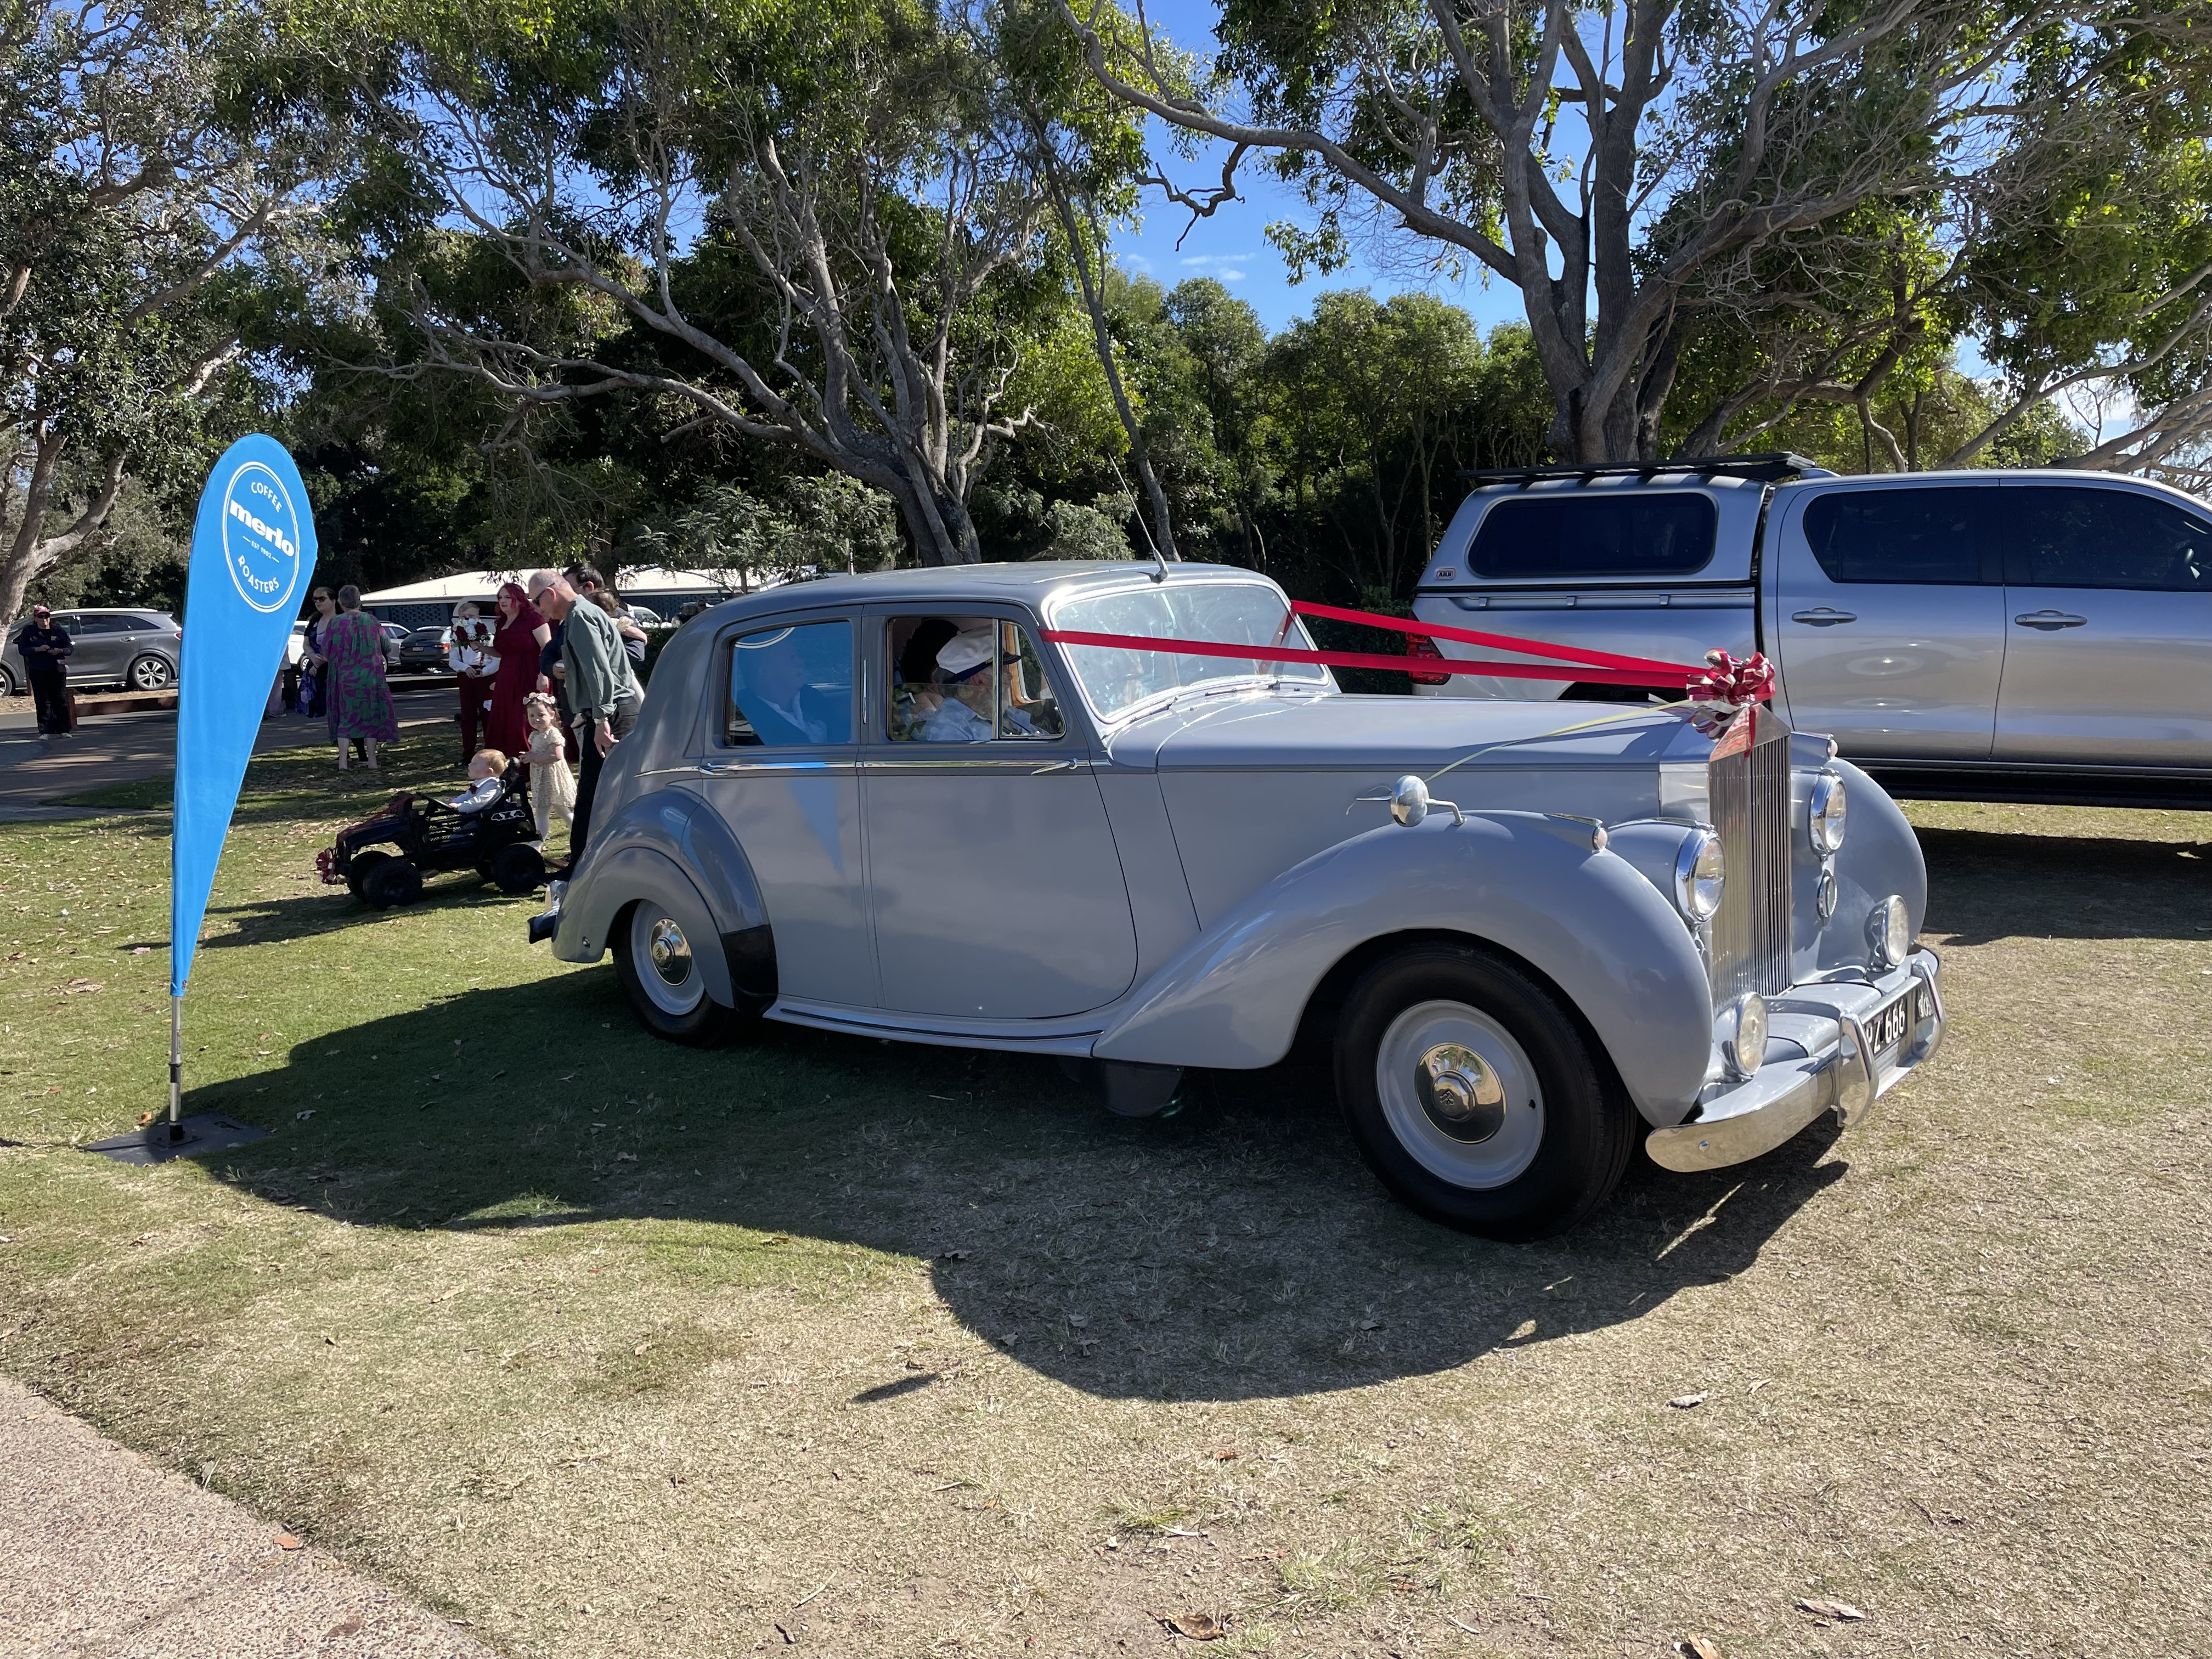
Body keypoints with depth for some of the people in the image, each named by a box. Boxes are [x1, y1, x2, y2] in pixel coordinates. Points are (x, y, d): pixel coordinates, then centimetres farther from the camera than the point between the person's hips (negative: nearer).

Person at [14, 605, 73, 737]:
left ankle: (63, 730, 2)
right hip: (37, 672, 0)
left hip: (57, 671, 0)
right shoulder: (28, 632, 7)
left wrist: (60, 651, -14)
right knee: (43, 702, -2)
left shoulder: (59, 632, 9)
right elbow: (22, 650, 1)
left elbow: (70, 649, 7)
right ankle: (46, 731, 0)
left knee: (61, 700, -3)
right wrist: (38, 649, -15)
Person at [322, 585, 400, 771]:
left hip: (344, 678, -1)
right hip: (370, 677, 1)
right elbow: (386, 647, 8)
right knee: (371, 717, 8)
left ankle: (343, 762, 1)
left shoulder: (335, 623, -6)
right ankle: (372, 762, 7)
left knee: (345, 718, 6)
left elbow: (326, 652, -2)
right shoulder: (371, 621, -1)